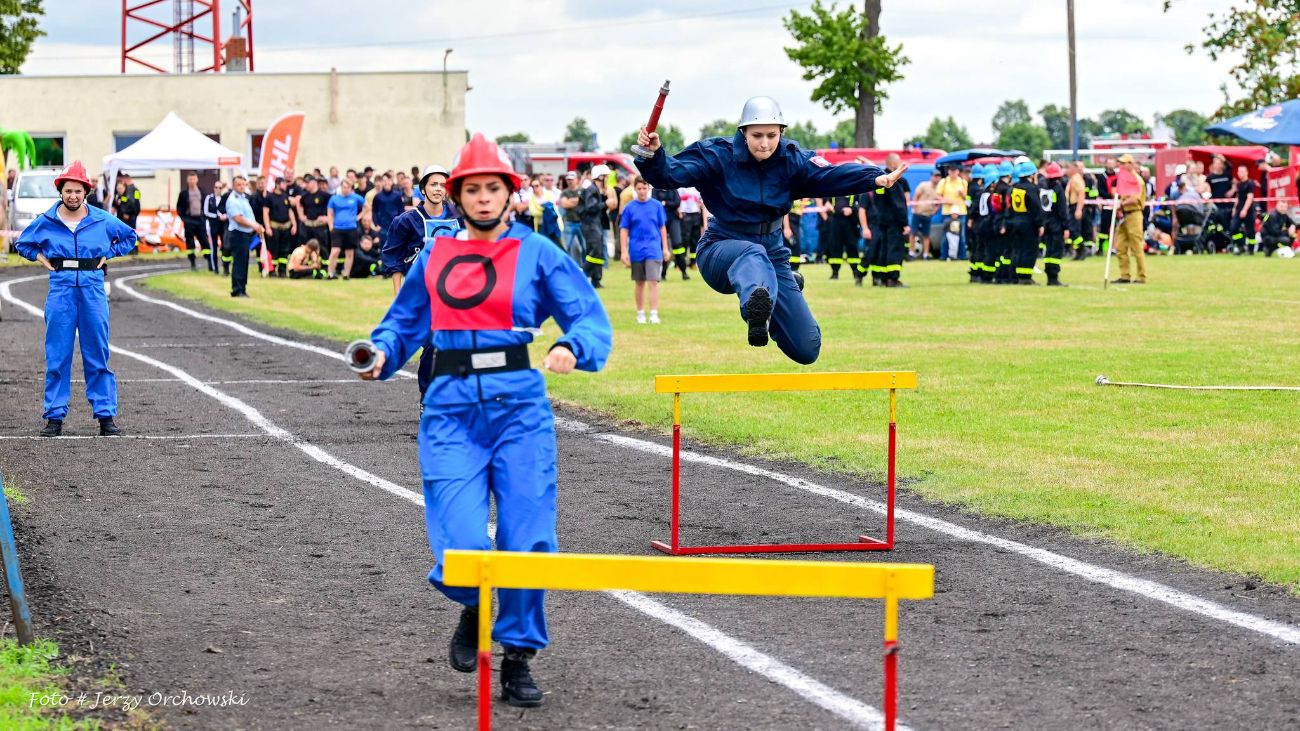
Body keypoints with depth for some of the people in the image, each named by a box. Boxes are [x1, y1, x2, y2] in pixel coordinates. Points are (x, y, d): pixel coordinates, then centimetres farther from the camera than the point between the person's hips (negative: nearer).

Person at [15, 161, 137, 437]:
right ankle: (54, 416, 7)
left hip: (93, 287, 0)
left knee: (97, 356, 2)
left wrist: (108, 255, 7)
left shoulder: (102, 220, 2)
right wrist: (40, 258, 5)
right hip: (60, 288, 0)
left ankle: (106, 415, 6)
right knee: (57, 357, 1)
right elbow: (22, 243, 19)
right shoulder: (45, 222, 2)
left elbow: (130, 236, 18)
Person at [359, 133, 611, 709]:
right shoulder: (434, 256, 12)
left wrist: (572, 347, -25)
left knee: (527, 541, -2)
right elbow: (405, 321, 18)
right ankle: (473, 611, 24)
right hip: (452, 408, 1)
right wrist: (381, 352, -4)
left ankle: (519, 656, 19)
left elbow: (591, 317, -3)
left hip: (520, 407, -1)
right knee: (461, 547, -12)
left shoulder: (537, 253, 3)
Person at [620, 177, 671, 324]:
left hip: (654, 250, -1)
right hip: (636, 251, 1)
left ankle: (654, 314, -11)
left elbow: (662, 227, 8)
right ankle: (640, 314, 21)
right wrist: (624, 252, -3)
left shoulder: (657, 205, 1)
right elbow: (624, 230, 3)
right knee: (640, 283, 11)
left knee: (653, 282, -11)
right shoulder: (629, 208, 1)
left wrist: (665, 248, 6)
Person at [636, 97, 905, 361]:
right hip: (721, 251, -4)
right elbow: (671, 173, -21)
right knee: (753, 254, -41)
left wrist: (877, 178, -38)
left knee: (807, 350, 0)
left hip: (772, 254, 4)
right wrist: (654, 155, -44)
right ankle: (756, 312, -74)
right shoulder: (718, 156, -12)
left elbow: (832, 175, -21)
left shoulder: (792, 160, -6)